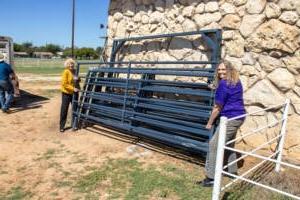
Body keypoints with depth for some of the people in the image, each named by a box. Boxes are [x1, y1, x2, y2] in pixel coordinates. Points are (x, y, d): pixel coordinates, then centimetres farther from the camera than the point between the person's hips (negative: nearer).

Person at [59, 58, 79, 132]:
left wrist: (78, 88, 7)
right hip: (66, 93, -6)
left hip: (74, 93, 6)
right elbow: (64, 84, -19)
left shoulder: (75, 71, 6)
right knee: (64, 110, 0)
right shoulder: (66, 72, -13)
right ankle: (61, 126, 10)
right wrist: (73, 88, -22)